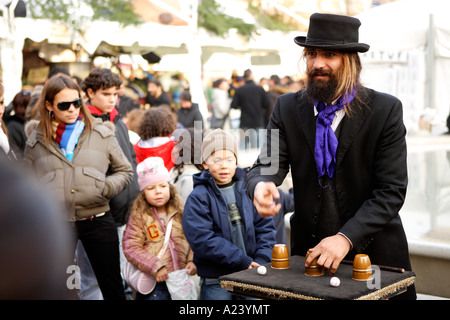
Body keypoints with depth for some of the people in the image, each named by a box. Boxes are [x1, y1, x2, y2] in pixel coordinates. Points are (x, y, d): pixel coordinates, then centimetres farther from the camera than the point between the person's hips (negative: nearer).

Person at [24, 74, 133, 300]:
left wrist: (105, 188, -9)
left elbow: (125, 171, 9)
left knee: (112, 287, 8)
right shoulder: (36, 141, 6)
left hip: (97, 221, -1)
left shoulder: (101, 133, 3)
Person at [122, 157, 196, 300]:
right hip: (154, 283, -4)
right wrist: (156, 267, -17)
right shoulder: (139, 217, -3)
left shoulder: (180, 214, 8)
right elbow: (131, 248, -9)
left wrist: (192, 261, -5)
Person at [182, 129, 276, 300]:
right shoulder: (198, 198, -7)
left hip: (249, 275, 4)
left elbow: (265, 227, 7)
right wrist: (243, 261, -18)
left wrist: (261, 260, -9)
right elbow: (202, 240, -16)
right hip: (215, 283, -4)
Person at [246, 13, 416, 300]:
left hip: (373, 252, -2)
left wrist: (346, 238, -25)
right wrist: (260, 186, -32)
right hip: (310, 249, 2)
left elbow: (392, 190, -15)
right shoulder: (287, 108, 0)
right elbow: (267, 165, -8)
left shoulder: (386, 110, -10)